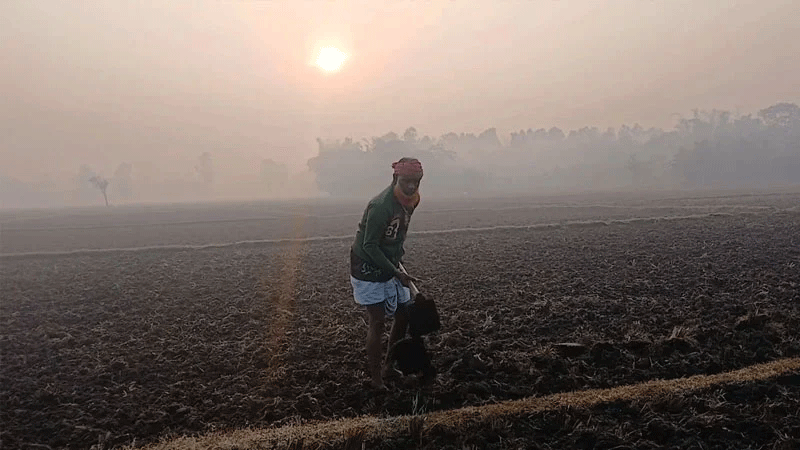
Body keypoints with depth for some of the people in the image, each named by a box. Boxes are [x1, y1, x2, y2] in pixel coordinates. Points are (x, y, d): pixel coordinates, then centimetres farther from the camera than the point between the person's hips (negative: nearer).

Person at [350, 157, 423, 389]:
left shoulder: (409, 200, -1)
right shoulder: (381, 205, -28)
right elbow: (369, 246, -25)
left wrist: (397, 265, 16)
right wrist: (396, 272, -24)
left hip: (389, 266, 8)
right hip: (368, 268, -8)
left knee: (404, 314, 12)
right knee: (377, 321, -5)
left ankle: (389, 365, 30)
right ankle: (375, 378, 7)